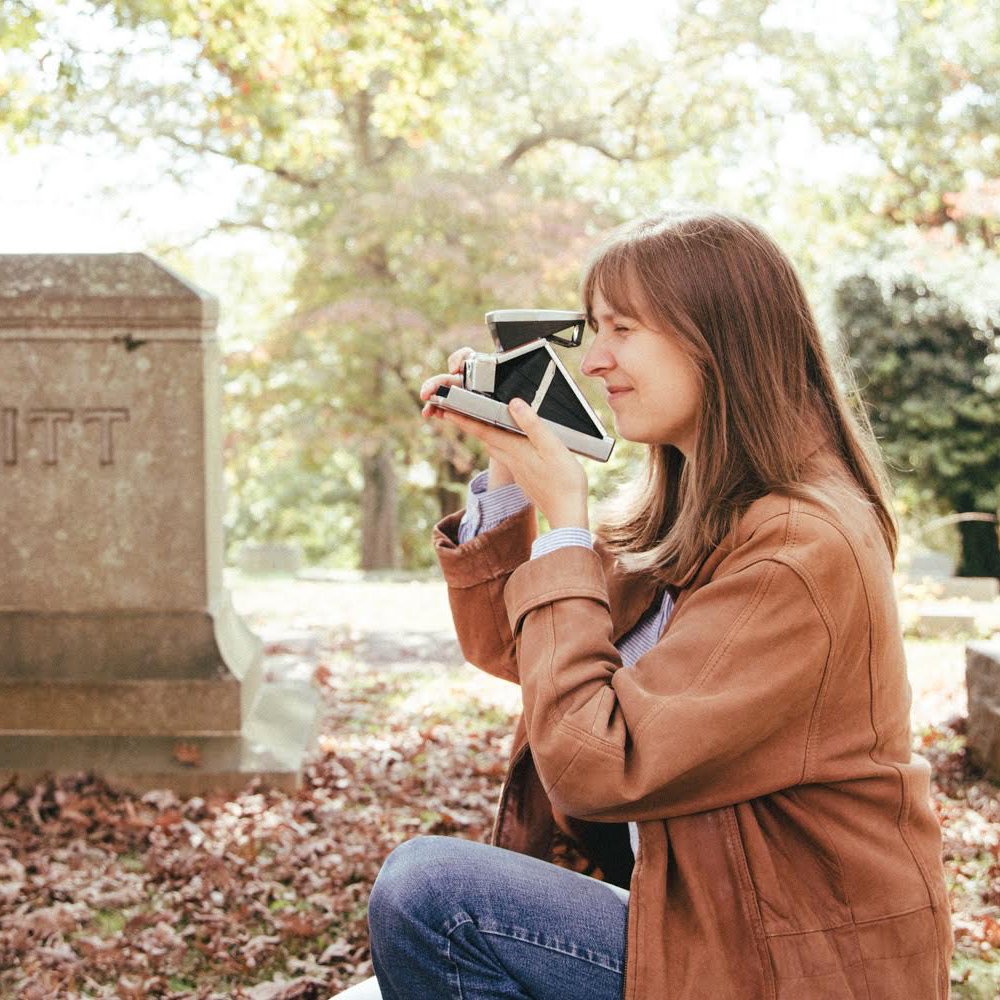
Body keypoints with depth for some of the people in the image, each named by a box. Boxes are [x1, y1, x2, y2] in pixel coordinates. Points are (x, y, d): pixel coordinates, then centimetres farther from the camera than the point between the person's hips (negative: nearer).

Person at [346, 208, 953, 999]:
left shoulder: (800, 548, -23)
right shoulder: (687, 511, 6)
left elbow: (592, 766, -25)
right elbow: (506, 645, 12)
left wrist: (562, 525, -17)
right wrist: (505, 472, -1)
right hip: (705, 914, 9)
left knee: (425, 891, -18)